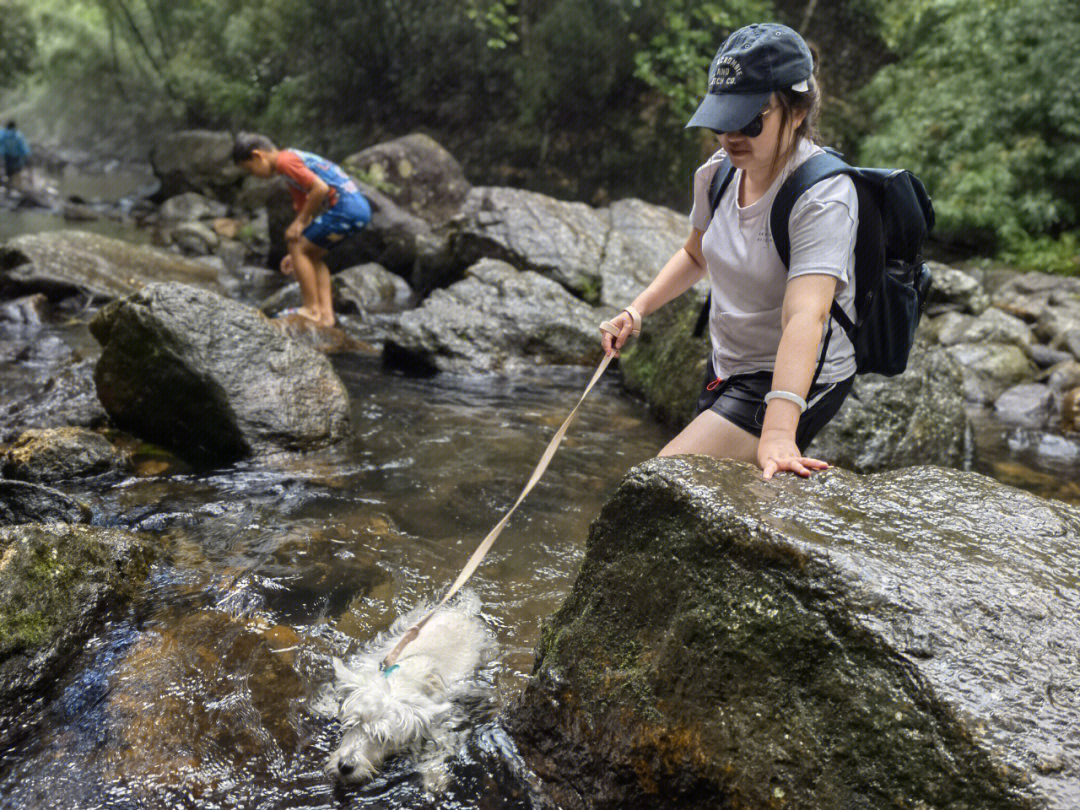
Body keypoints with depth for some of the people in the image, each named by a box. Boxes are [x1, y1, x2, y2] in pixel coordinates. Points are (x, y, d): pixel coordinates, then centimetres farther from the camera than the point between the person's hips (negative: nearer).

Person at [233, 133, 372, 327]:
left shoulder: (285, 160, -7)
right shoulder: (292, 159, 25)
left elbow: (321, 188, -19)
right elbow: (303, 206, 29)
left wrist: (299, 223, -9)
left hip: (345, 207, -10)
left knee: (299, 248, -2)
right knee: (312, 256, 17)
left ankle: (312, 310, 3)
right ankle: (326, 314, 11)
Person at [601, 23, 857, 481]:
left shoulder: (824, 196, -25)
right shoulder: (719, 172, -4)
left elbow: (805, 315, -40)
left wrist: (778, 429, -52)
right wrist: (638, 309, 1)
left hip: (794, 379, -8)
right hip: (727, 366, 8)